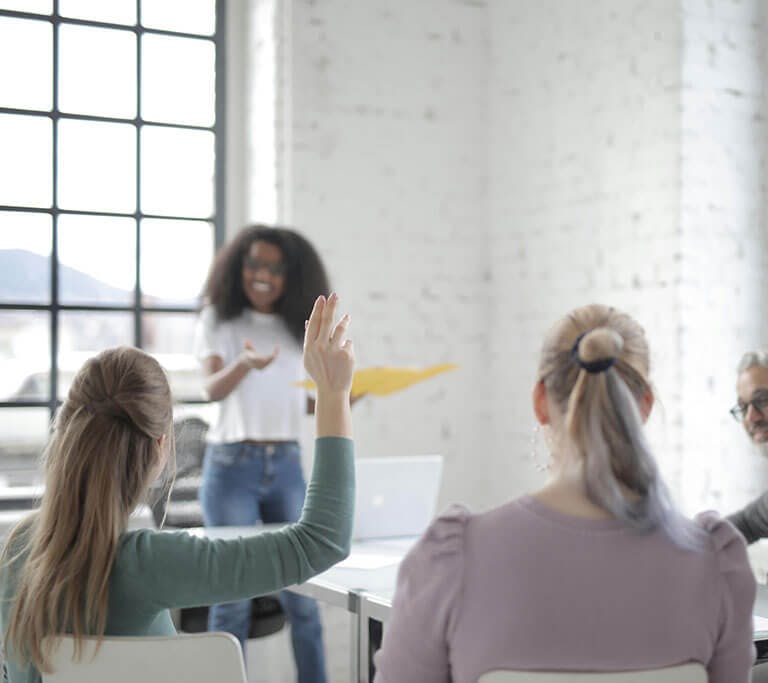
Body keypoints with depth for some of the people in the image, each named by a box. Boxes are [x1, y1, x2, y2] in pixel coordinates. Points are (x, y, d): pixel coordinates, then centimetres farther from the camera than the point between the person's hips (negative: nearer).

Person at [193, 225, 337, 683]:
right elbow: (214, 388, -13)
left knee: (302, 593, 3)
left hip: (287, 465, 3)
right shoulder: (219, 320, 1)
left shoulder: (299, 328, 11)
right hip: (232, 465, -3)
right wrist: (245, 363, -34)